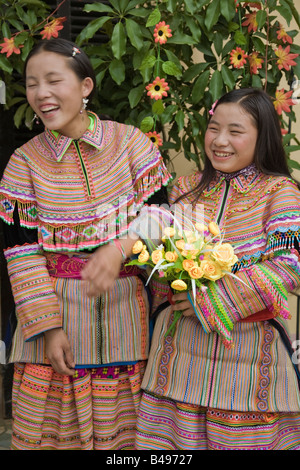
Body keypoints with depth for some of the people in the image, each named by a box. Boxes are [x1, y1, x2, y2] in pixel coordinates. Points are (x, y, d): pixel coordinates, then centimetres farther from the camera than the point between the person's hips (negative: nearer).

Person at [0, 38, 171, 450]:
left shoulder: (129, 141, 0)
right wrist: (48, 325, -9)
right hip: (58, 304, 0)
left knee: (121, 428, 8)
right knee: (56, 429, 6)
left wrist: (118, 249, -23)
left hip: (126, 305, 0)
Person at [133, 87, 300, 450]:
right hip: (181, 344, 4)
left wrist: (211, 300, -16)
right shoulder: (186, 189, 10)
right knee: (175, 437, 8)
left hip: (248, 346, -3)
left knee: (242, 437, 7)